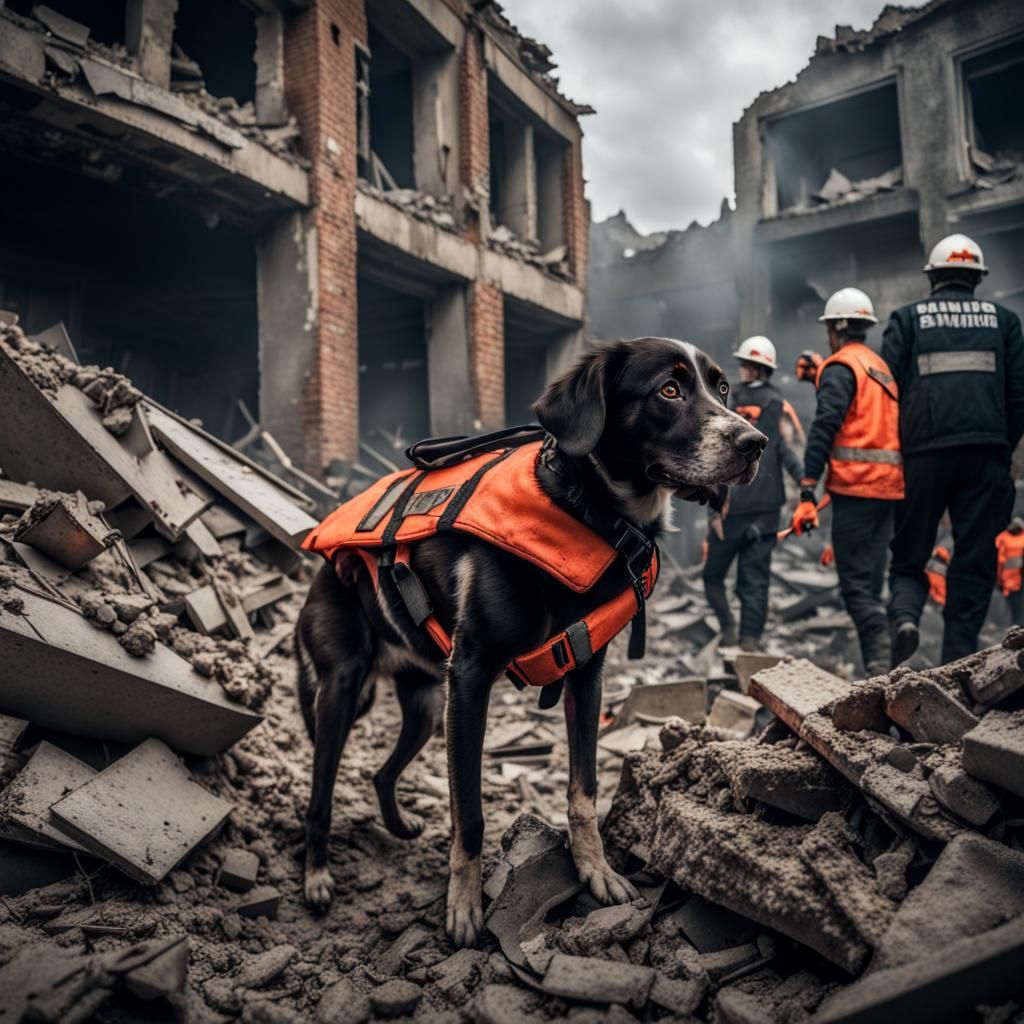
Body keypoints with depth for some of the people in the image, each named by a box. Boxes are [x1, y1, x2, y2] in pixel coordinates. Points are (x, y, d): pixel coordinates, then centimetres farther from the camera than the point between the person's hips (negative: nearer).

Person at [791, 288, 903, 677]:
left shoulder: (840, 367, -5)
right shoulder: (883, 368, 21)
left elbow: (824, 429, -16)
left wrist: (807, 491, -19)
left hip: (856, 487, -8)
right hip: (890, 487, 8)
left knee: (855, 585, -7)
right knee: (871, 583, 13)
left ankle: (880, 667, -15)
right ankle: (881, 669, 14)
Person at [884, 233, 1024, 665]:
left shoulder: (907, 318, 8)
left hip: (924, 452, -1)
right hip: (986, 454, 1)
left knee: (909, 556, 10)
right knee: (974, 561, 4)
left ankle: (905, 615, -18)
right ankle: (957, 664, 0)